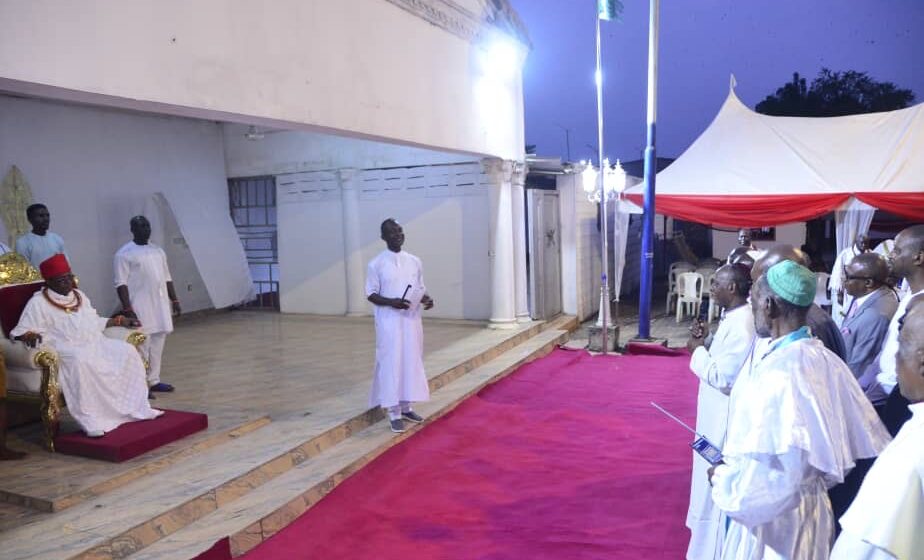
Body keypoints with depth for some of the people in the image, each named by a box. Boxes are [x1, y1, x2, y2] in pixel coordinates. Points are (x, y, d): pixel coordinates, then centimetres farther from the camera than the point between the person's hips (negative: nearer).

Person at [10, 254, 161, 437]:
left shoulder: (79, 295, 21)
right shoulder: (38, 303, 0)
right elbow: (20, 332, -5)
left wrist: (121, 321, 22)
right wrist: (30, 335, -28)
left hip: (95, 344, 7)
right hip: (66, 350, -7)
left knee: (126, 351, -12)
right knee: (82, 361, -38)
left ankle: (136, 408, -7)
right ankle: (92, 421, -36)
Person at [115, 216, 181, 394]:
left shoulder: (158, 251, 15)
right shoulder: (124, 254, -6)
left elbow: (167, 279, 19)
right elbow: (121, 284, -11)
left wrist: (174, 300, 14)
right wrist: (127, 309, -17)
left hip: (160, 305, 7)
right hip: (140, 307, -6)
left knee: (158, 345, 9)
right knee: (142, 346, -6)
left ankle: (153, 380, 17)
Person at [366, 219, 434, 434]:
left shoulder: (414, 261, 7)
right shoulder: (376, 264, -6)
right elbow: (371, 294, -5)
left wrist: (426, 299, -9)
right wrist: (391, 302, -22)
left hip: (412, 320, 5)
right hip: (389, 322, -5)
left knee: (412, 363, 10)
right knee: (392, 365, -3)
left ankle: (406, 406, 24)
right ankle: (394, 413, 5)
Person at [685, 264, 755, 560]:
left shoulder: (741, 326, -25)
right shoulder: (734, 317, 6)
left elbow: (724, 378, -27)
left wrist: (698, 351, -15)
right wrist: (707, 343, 2)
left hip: (727, 420, -10)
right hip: (719, 416, 10)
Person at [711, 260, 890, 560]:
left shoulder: (774, 374, -27)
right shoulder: (824, 358, -4)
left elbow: (770, 479, -29)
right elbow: (860, 433, 5)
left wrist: (723, 477, -12)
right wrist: (811, 478, 11)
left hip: (773, 521, -7)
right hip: (812, 506, 7)